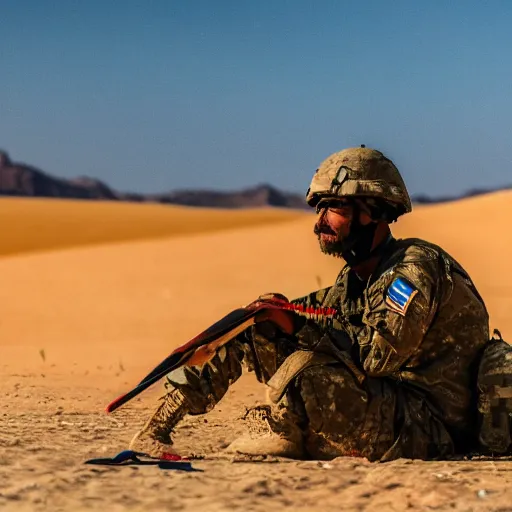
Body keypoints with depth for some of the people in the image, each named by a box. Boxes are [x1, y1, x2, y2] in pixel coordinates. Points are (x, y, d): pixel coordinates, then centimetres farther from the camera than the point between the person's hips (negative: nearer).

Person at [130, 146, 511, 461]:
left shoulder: (417, 268, -16)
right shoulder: (357, 277, 14)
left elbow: (381, 354, -27)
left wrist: (300, 329, -24)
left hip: (427, 428, -9)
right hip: (384, 405, 9)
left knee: (306, 369, -34)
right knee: (251, 329, 3)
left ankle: (282, 433, -2)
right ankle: (160, 424, 0)